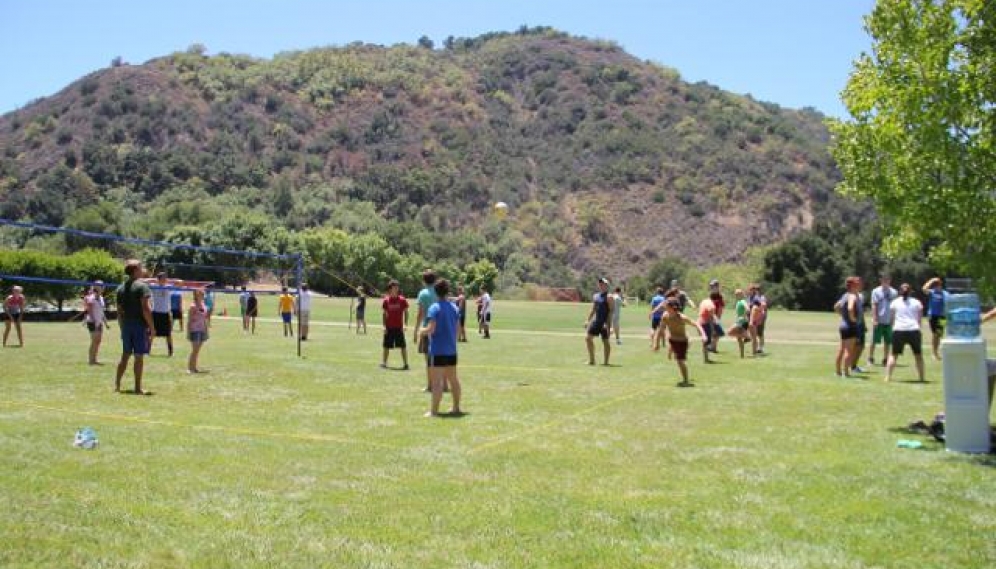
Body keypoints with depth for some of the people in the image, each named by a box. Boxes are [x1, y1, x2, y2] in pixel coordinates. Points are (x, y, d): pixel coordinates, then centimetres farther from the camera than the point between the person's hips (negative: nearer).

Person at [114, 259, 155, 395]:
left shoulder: (120, 288, 12)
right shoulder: (142, 286, -10)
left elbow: (119, 311, 15)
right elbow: (146, 309, -17)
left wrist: (122, 328, 21)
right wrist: (152, 327, -13)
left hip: (126, 325, 7)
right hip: (140, 325, -7)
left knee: (125, 355, 15)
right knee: (139, 356, -2)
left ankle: (117, 385, 16)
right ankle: (137, 388, 1)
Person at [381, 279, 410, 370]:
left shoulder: (402, 300, -4)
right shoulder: (386, 300, 0)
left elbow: (406, 312, 1)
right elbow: (384, 314, 5)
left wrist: (405, 325, -7)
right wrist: (384, 326, -1)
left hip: (399, 327, -2)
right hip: (389, 327, 2)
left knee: (403, 346, -2)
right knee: (386, 346, 10)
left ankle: (406, 363, 0)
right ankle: (384, 362, 22)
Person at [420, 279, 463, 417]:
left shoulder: (434, 308, -11)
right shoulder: (454, 307, 9)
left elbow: (431, 329, -17)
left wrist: (422, 331, 2)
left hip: (437, 351, -7)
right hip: (451, 350, 7)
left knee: (437, 381, -7)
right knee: (453, 379, 15)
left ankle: (434, 411, -8)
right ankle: (456, 408, 23)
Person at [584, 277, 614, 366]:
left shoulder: (608, 297, -9)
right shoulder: (595, 296, 13)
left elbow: (611, 311, -13)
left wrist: (608, 323, -20)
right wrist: (588, 320, 12)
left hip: (604, 322, -7)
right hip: (596, 321, 7)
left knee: (605, 341, 0)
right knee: (588, 337, 1)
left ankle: (605, 361, 9)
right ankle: (591, 360, 9)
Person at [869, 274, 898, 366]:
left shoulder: (893, 292, 8)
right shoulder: (876, 291, 0)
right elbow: (874, 306, -3)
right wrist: (874, 319, -11)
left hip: (889, 321, 3)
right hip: (879, 321, -3)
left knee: (887, 342, 6)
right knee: (874, 341, 0)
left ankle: (885, 359, 15)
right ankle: (871, 358, 10)